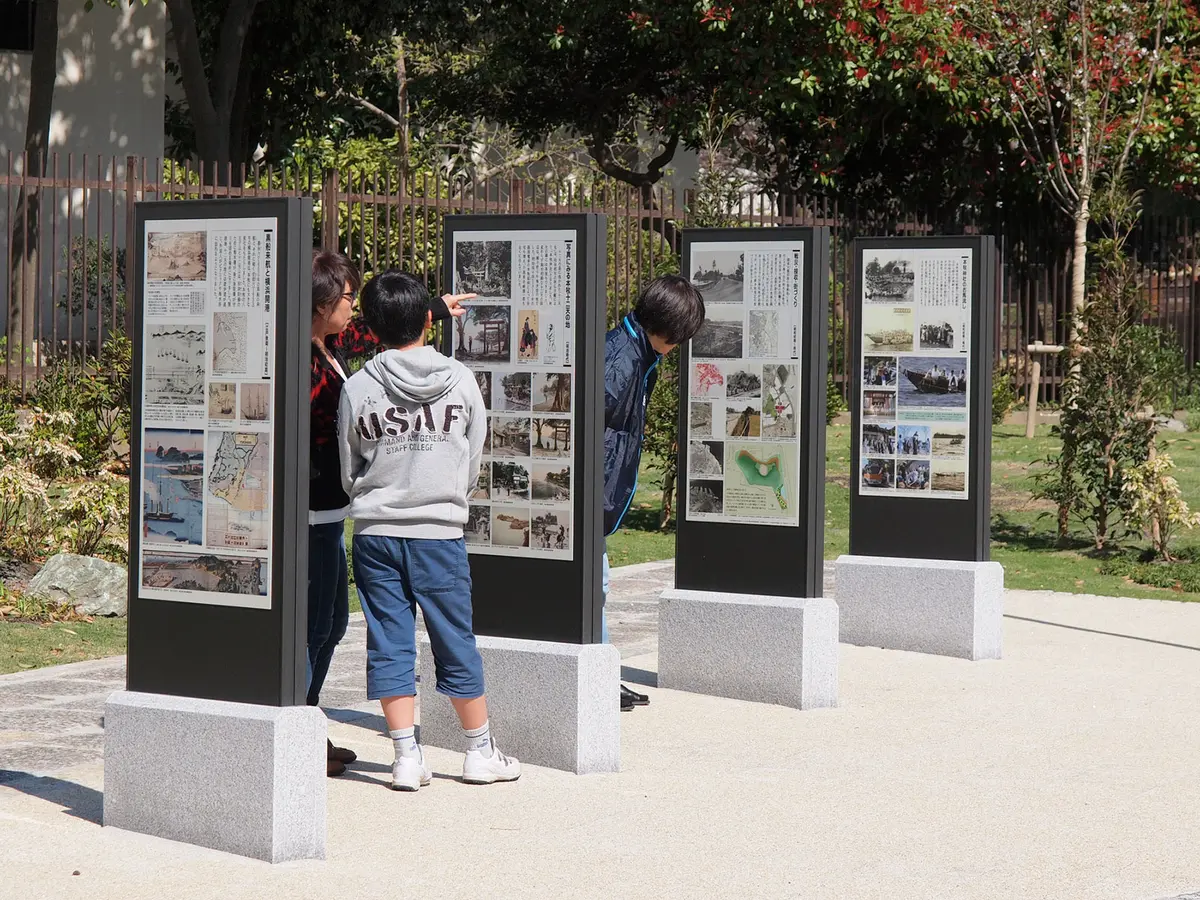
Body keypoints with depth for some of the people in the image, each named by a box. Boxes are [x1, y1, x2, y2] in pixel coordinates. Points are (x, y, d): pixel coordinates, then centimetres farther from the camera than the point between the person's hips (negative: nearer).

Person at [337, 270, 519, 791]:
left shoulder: (358, 388, -4)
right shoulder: (460, 380, -2)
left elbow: (347, 475, 6)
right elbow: (475, 463, 5)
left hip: (375, 533, 0)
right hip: (440, 532, 0)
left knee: (389, 646, 5)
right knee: (456, 642, 9)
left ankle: (407, 757, 3)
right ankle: (481, 752, 19)